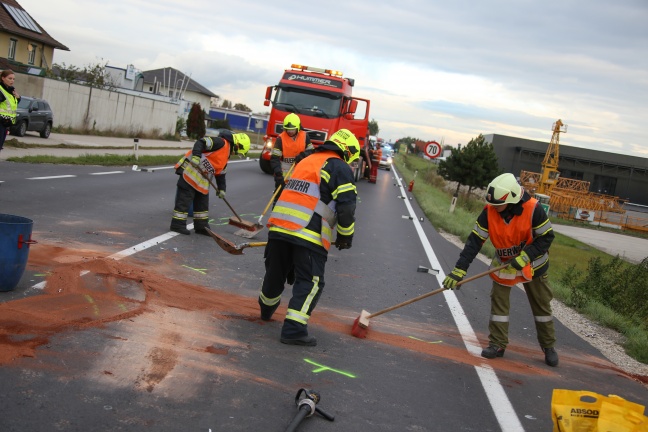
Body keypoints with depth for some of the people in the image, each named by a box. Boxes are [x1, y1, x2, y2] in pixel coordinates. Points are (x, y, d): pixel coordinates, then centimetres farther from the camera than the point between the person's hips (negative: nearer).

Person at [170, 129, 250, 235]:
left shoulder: (225, 157, 19)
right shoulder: (221, 143, -11)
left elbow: (220, 174, 24)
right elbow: (201, 142, -21)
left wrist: (221, 188, 19)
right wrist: (196, 155, -34)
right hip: (190, 171, -10)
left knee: (203, 201, 13)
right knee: (185, 199, -5)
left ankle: (201, 226, 22)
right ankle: (178, 224, 0)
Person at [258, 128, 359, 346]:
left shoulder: (306, 161, 26)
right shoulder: (340, 167, 2)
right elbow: (346, 206, -8)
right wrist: (346, 235, 5)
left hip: (279, 226, 7)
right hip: (309, 236, -7)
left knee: (275, 273, 22)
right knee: (310, 281, 0)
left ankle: (266, 310, 46)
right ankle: (294, 328, -8)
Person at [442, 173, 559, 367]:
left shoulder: (533, 209, -29)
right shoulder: (489, 212, -22)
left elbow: (546, 237, -19)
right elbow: (474, 241, -21)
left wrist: (524, 257, -29)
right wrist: (459, 270, -27)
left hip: (533, 263, -2)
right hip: (504, 263, 2)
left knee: (541, 305, 9)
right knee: (498, 301, -1)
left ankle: (549, 347, 24)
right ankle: (497, 344, 10)